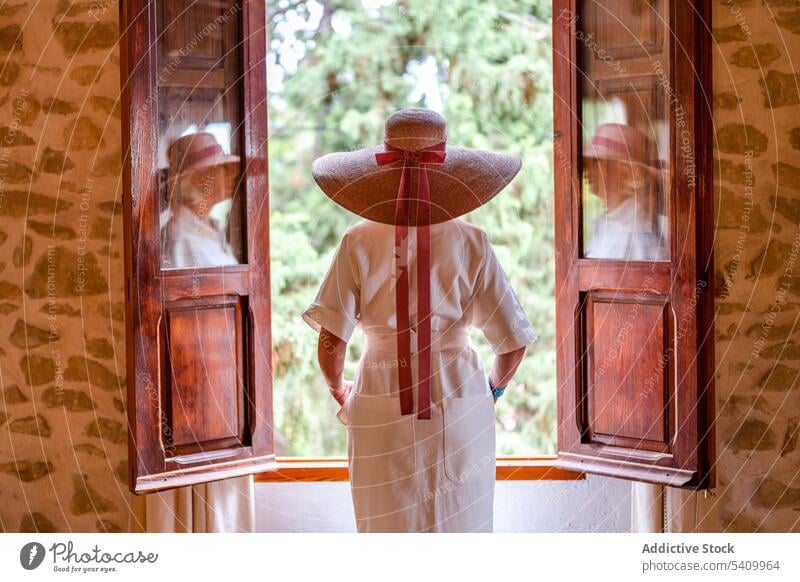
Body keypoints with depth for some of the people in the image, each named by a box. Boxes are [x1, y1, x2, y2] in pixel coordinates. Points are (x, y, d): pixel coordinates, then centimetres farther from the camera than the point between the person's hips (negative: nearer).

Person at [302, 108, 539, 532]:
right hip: (458, 407, 0)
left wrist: (337, 388, 11)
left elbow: (331, 341, -10)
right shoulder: (470, 243, -6)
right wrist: (494, 387, 16)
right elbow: (514, 341, -4)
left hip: (382, 410, 1)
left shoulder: (359, 243, -6)